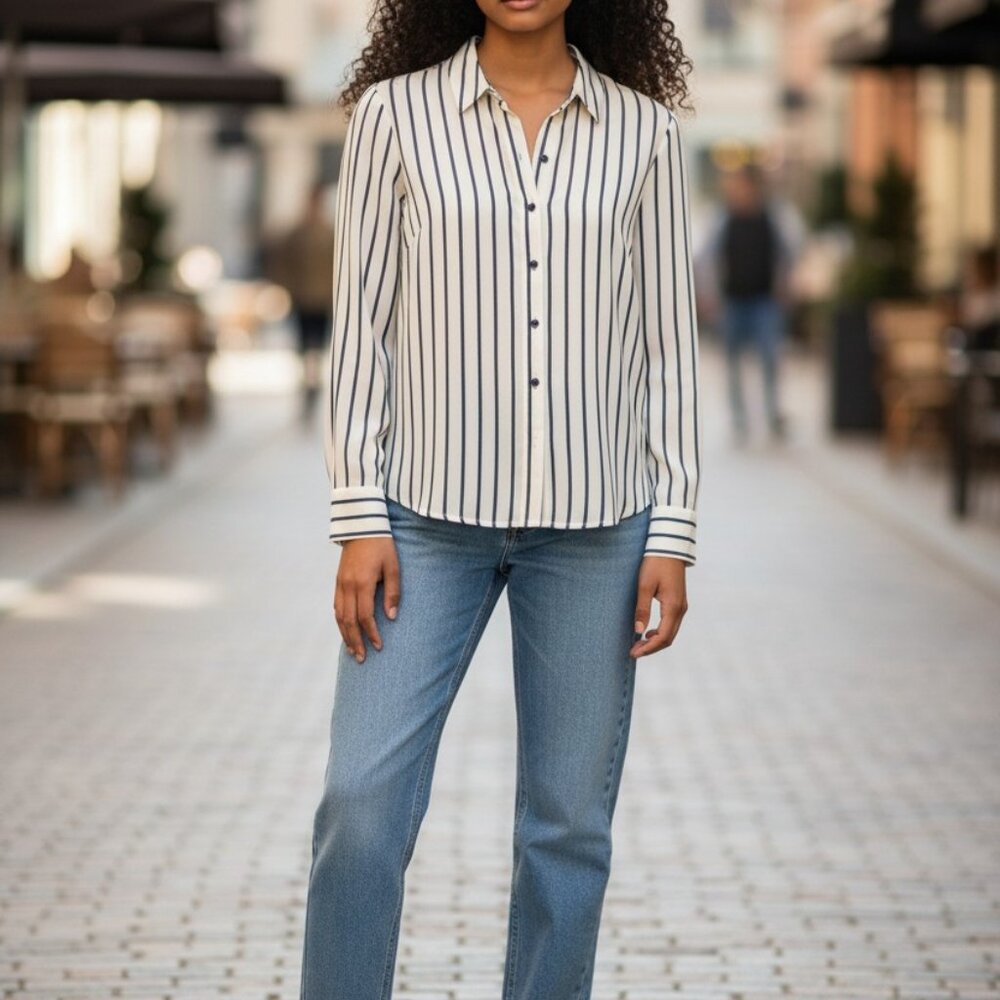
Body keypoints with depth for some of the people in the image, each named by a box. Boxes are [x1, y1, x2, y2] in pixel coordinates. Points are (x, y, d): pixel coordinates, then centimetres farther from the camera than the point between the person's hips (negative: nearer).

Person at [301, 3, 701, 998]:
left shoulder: (643, 131, 3)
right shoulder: (393, 113, 0)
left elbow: (667, 340, 5)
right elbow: (361, 321, 0)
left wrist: (672, 534, -1)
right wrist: (359, 521, -6)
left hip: (593, 519, 1)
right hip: (432, 507, -1)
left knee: (570, 822, 4)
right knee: (363, 803, -9)